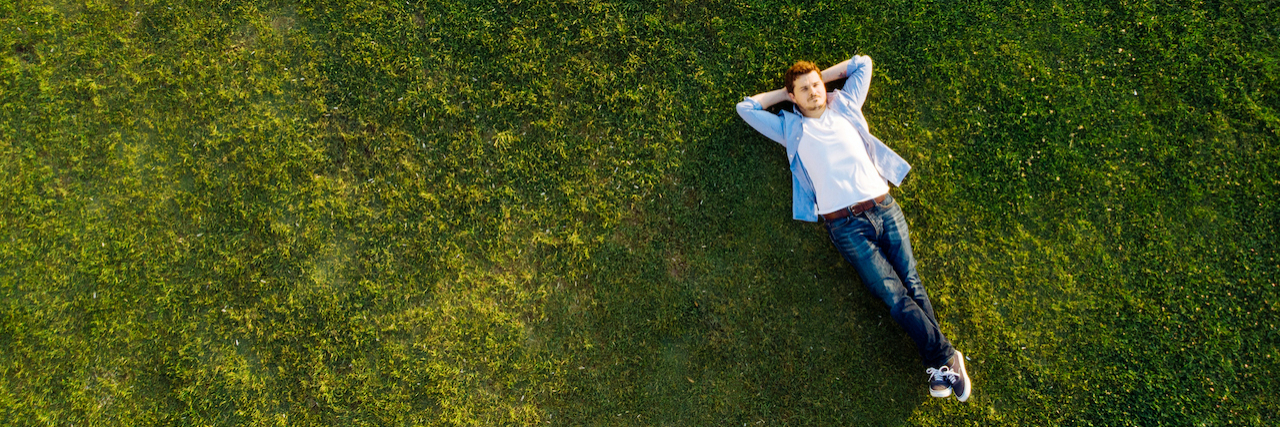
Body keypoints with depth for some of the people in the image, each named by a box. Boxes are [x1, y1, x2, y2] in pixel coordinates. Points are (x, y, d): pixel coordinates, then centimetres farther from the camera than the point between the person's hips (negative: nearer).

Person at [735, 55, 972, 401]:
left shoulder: (845, 107, 18)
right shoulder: (791, 128, 13)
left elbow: (863, 63, 29)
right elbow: (746, 107, 16)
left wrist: (822, 76, 25)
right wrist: (784, 92, 20)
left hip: (883, 207, 3)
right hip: (845, 225, -3)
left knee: (911, 283, -6)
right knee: (896, 297, -11)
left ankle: (937, 368, -4)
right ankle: (946, 358, -7)